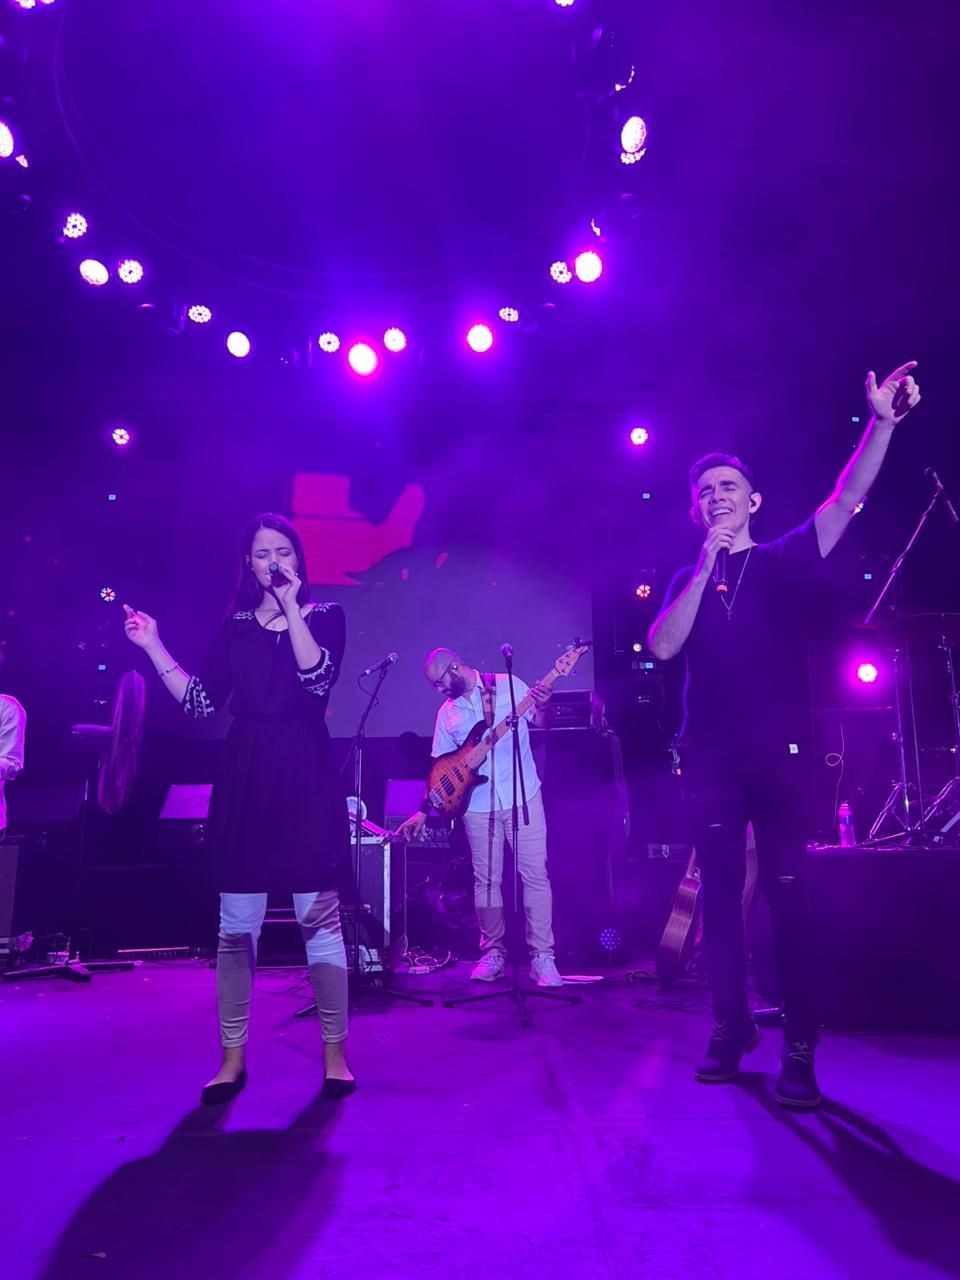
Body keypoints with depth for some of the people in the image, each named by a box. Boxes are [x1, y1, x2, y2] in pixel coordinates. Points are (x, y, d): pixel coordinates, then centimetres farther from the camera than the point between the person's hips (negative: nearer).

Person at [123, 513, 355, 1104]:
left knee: (319, 919, 0)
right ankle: (233, 1057, 20)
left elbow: (318, 678, -16)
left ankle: (335, 1053, 14)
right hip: (245, 778, 3)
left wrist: (290, 607, -17)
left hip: (307, 777, -3)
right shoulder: (235, 626, 12)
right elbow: (202, 703, 5)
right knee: (236, 925, 6)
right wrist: (153, 646, 2)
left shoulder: (324, 615, 4)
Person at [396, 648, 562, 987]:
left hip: (524, 797, -3)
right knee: (486, 880, 7)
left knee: (536, 875, -2)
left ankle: (542, 956, 6)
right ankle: (494, 952, 21)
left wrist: (542, 705, -21)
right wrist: (422, 812, 8)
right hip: (478, 806, 3)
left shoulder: (509, 686, -1)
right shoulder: (447, 713, 8)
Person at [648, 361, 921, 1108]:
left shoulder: (787, 561, 7)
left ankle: (800, 1050, 9)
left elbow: (847, 499, -8)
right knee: (720, 896, 7)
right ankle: (731, 1031, 20)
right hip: (711, 759, 2)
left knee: (789, 896, 0)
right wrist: (706, 563, -10)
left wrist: (883, 422, -22)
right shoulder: (688, 580, 12)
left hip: (781, 755, -2)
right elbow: (663, 647, -6)